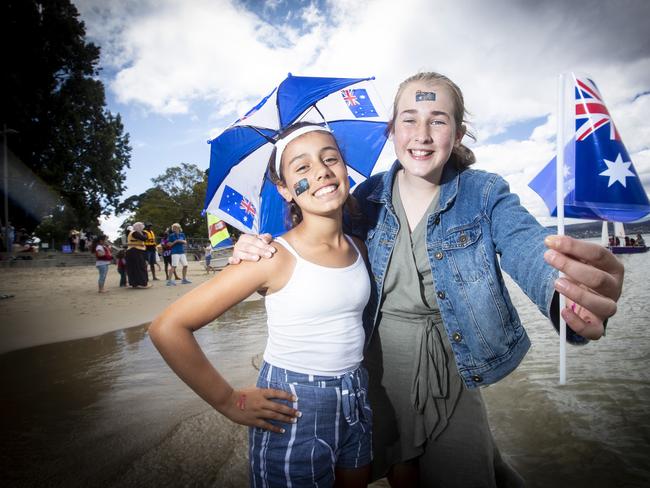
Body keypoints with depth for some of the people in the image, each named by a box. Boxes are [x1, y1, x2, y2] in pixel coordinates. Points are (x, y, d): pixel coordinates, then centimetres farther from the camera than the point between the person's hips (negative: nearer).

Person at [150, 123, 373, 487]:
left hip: (356, 405, 6)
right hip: (291, 412, -5)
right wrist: (230, 402, -14)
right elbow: (168, 328, -20)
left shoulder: (358, 248, -2)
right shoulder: (276, 257, -20)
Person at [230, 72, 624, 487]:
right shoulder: (368, 197, -5)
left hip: (451, 361, -2)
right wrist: (265, 250, -21)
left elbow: (528, 249, -28)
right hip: (381, 358, 3)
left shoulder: (485, 193, -11)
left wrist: (569, 291, -52)